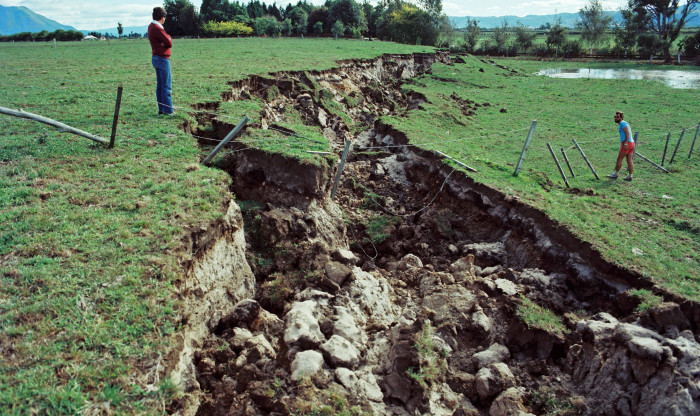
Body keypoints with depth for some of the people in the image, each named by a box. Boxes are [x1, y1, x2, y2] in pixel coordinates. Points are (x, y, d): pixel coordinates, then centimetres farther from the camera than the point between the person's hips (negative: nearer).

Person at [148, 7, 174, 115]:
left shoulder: (151, 26, 12)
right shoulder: (157, 28, -18)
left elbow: (167, 41, 8)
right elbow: (169, 43, -15)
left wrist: (165, 40, -13)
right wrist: (168, 37, 3)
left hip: (156, 58, 10)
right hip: (162, 59, -10)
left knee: (160, 85, 11)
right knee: (167, 85, -7)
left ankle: (161, 109, 16)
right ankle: (168, 110, -6)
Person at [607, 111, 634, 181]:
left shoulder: (622, 123, -8)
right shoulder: (624, 123, 22)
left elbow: (627, 133, -19)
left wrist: (625, 144, -24)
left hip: (626, 144, -9)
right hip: (631, 143, 9)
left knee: (619, 159, -1)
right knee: (629, 161, 8)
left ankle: (615, 174, 7)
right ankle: (630, 176, 9)